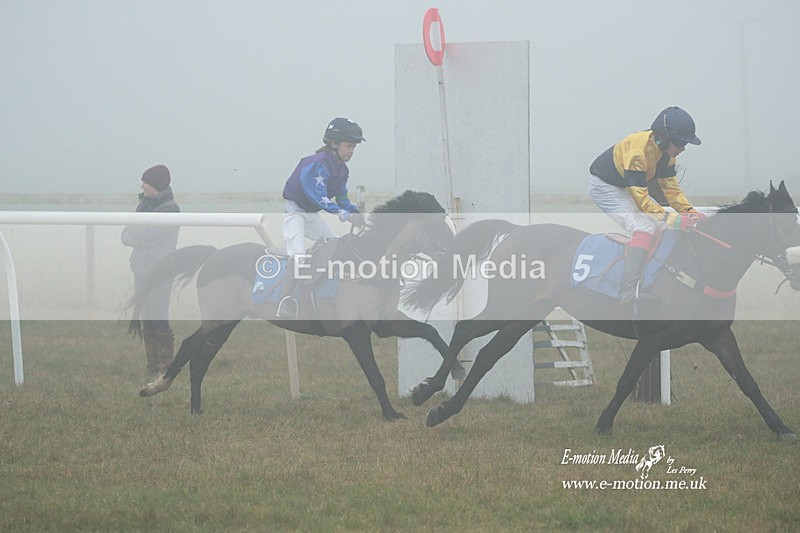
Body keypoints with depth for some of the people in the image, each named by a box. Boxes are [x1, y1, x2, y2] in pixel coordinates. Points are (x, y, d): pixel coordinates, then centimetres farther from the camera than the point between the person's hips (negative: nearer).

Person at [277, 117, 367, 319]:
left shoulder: (342, 169, 4)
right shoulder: (318, 164, -27)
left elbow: (341, 198, 9)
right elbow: (319, 197, -34)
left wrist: (355, 212, -11)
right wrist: (346, 215, -37)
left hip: (312, 214, 10)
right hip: (294, 210, -10)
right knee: (298, 256, -26)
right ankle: (285, 303, -32)